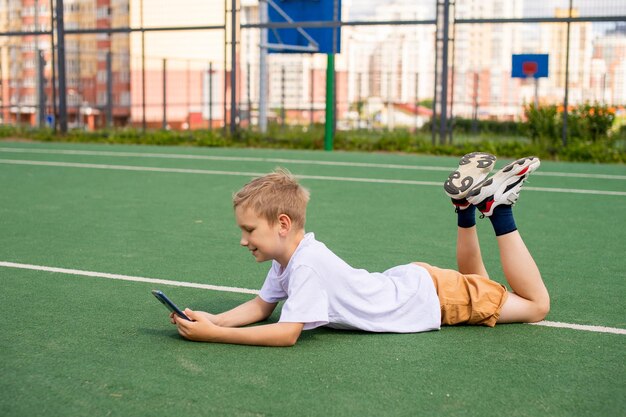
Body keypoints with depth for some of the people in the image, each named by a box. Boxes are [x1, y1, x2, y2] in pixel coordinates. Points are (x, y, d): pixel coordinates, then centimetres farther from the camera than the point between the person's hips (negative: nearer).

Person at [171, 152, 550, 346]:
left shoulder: (306, 265, -33)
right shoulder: (288, 256, -7)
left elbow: (287, 334, -35)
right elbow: (261, 307, 3)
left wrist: (214, 335, -34)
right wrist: (215, 319, -15)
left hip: (433, 296, -7)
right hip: (411, 281, 7)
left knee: (537, 304, 4)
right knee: (476, 285, 35)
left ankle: (497, 205, 8)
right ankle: (468, 205, 23)